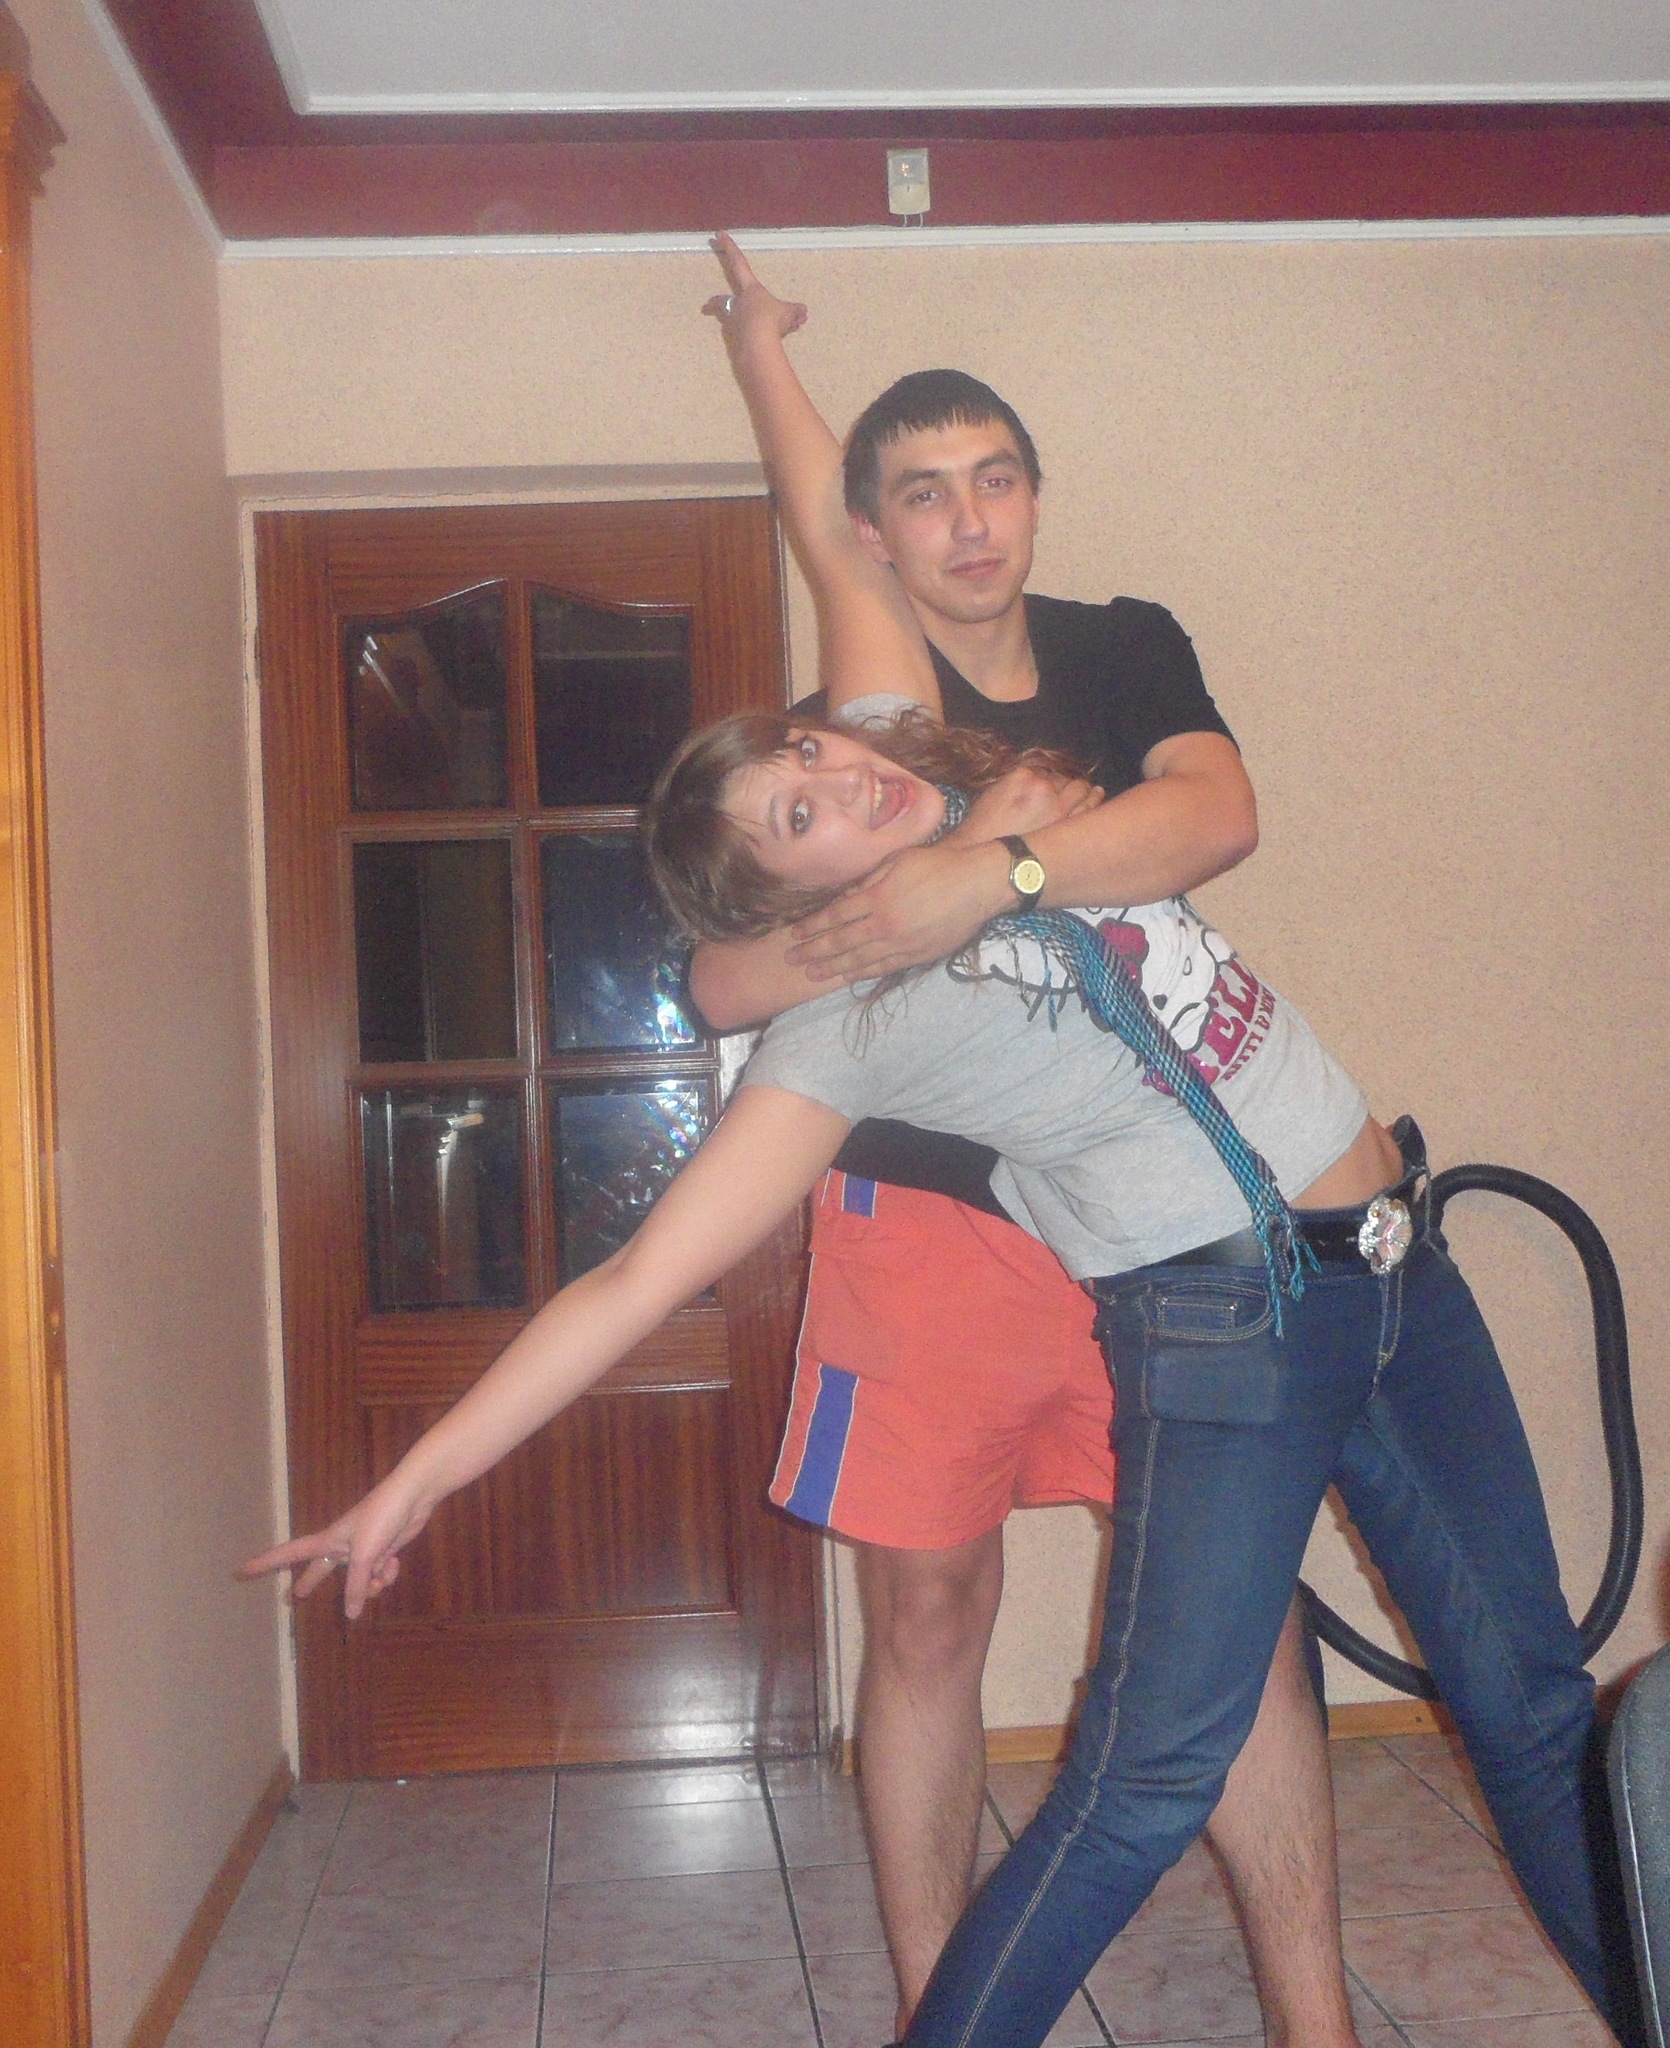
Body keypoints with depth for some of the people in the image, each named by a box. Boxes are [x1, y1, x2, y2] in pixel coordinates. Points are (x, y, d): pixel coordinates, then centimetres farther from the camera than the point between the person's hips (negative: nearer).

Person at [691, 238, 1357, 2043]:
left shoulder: (1126, 653, 6)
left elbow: (1218, 812, -16)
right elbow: (724, 984, -12)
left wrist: (993, 873, -31)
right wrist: (949, 873, -24)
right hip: (929, 1215, -2)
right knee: (927, 1619, 5)